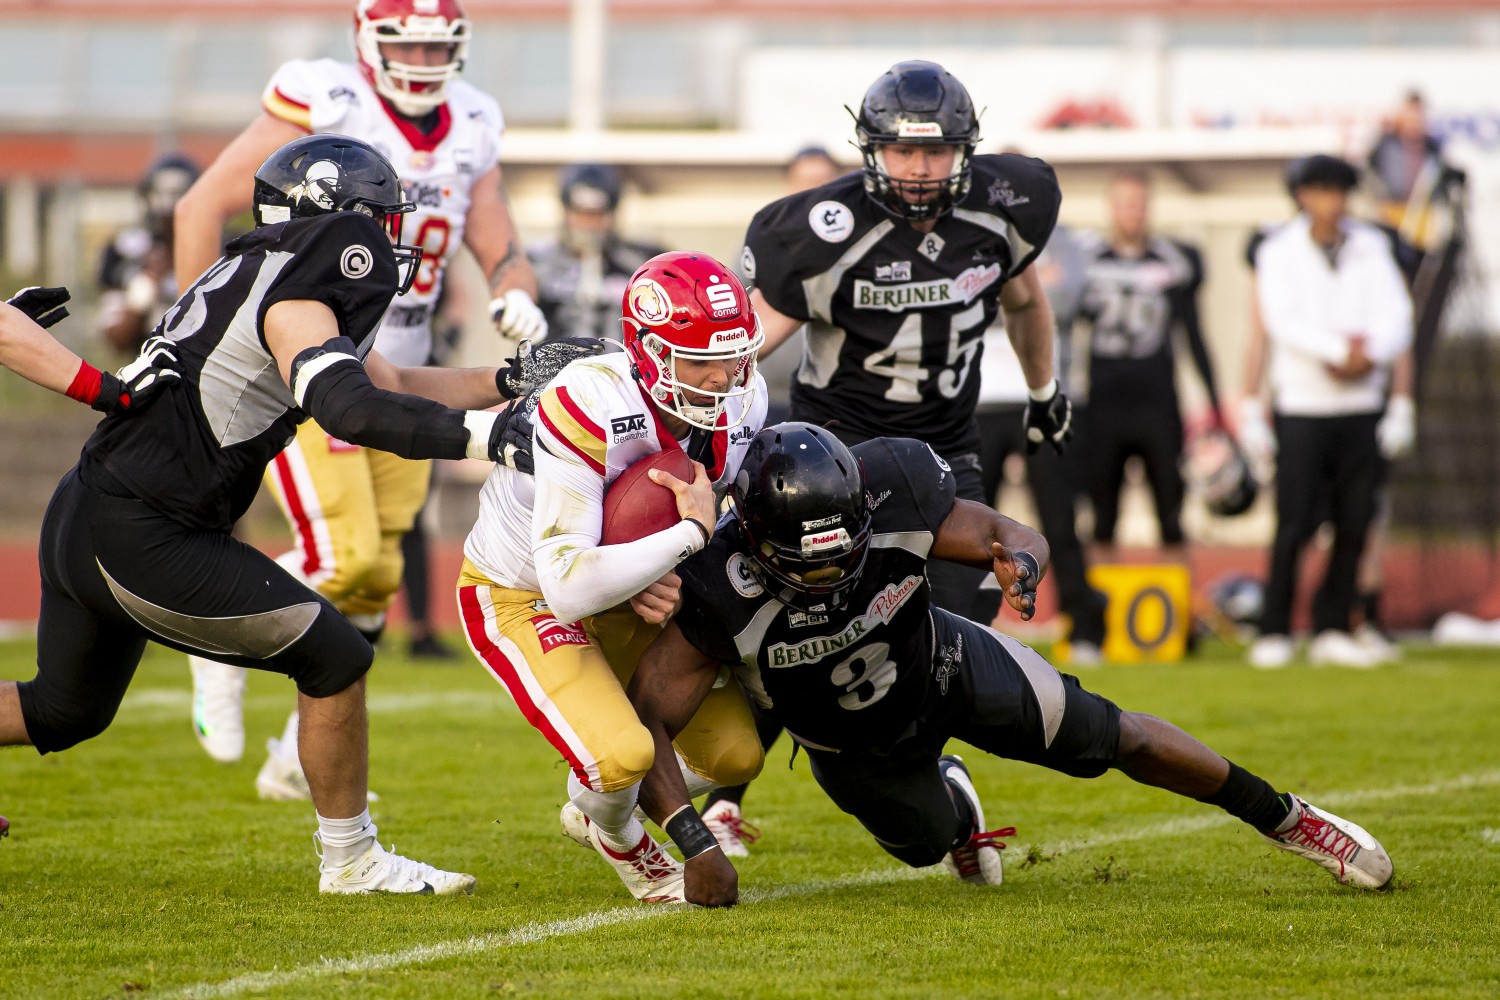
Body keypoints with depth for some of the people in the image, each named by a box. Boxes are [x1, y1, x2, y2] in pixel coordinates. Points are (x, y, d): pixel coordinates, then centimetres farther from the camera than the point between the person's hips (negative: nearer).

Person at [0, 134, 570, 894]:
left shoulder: (258, 282, 16)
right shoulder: (295, 305, -14)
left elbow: (393, 384, 23)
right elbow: (353, 409, -33)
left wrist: (511, 380, 16)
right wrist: (487, 434, -37)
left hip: (85, 519, 10)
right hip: (146, 544, -10)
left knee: (65, 710, 27)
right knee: (334, 659, -3)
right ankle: (350, 860, 7)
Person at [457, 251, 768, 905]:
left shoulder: (742, 403, -16)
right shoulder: (587, 412, -37)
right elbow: (569, 588, -40)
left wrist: (662, 582, -19)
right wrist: (691, 533, -37)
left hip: (624, 594, 7)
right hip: (521, 597, -7)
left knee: (734, 754, 3)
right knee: (622, 753, -27)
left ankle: (593, 803, 32)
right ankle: (619, 840, 10)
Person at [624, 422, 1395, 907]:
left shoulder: (891, 492, -37)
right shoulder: (724, 596, -41)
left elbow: (1014, 536, -22)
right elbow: (642, 724, -37)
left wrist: (1021, 563, -47)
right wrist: (694, 845, -47)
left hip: (944, 668, 0)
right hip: (852, 746, 0)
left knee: (1109, 738, 8)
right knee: (929, 843, 20)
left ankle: (1285, 818, 30)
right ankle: (947, 797, 59)